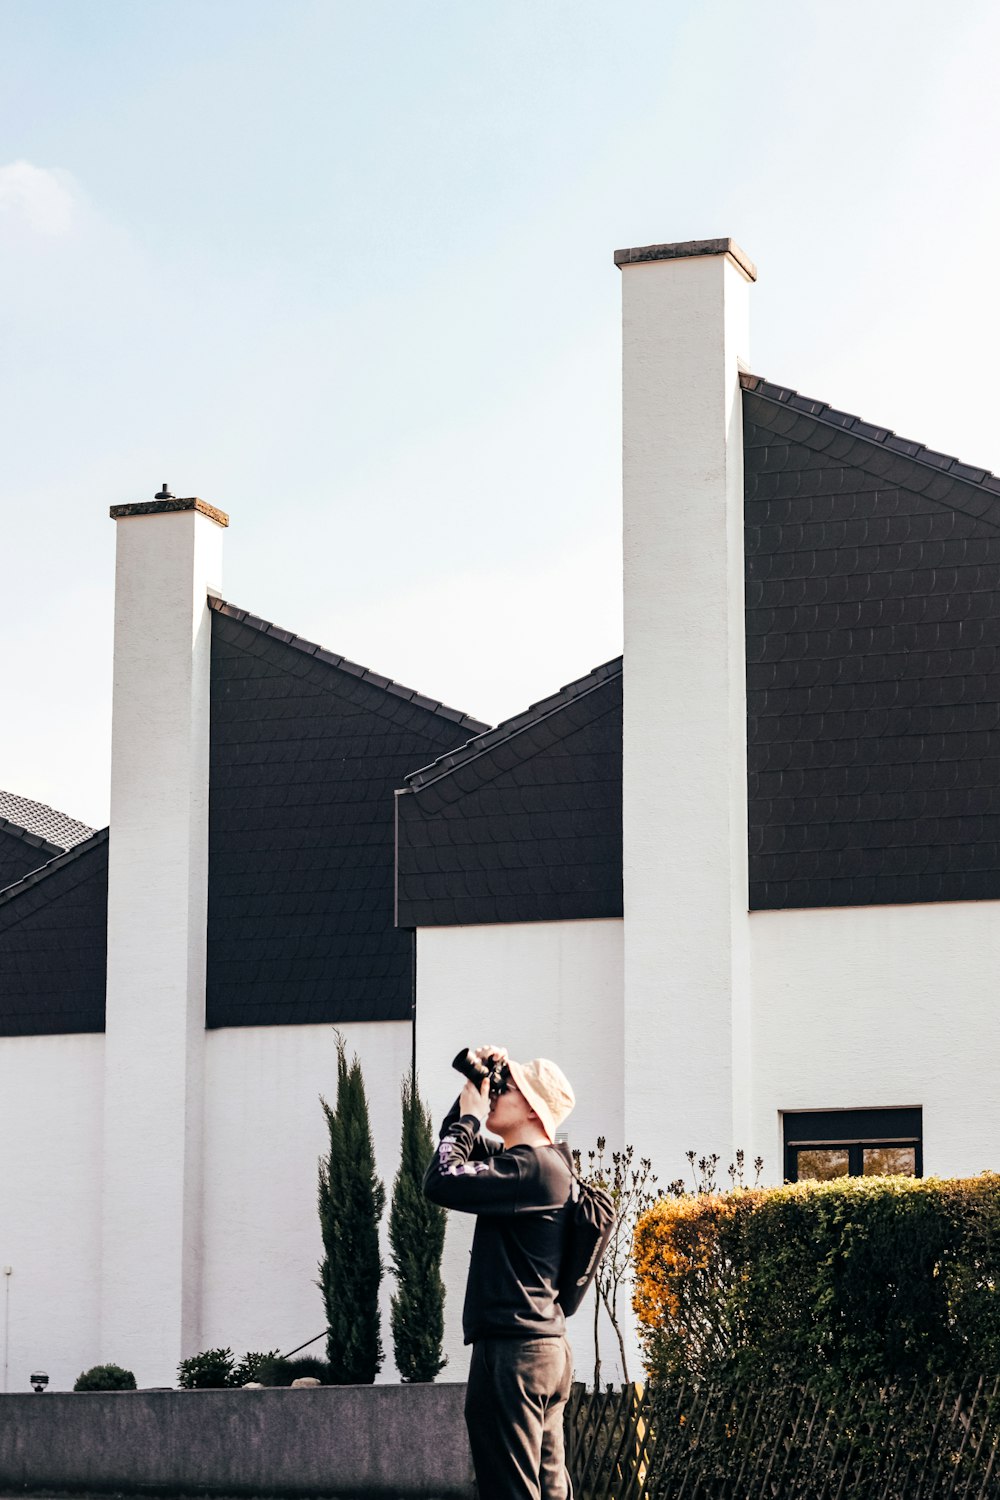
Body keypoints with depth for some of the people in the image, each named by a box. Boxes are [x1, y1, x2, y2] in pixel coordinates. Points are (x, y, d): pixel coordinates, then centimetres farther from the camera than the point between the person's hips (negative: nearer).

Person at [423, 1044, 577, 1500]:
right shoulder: (538, 1163, 16)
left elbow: (442, 1183, -22)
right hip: (545, 1348, 11)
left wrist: (470, 1114, -8)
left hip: (513, 1352, -11)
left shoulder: (534, 1167, -15)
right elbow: (460, 1150, 29)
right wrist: (475, 1088, 13)